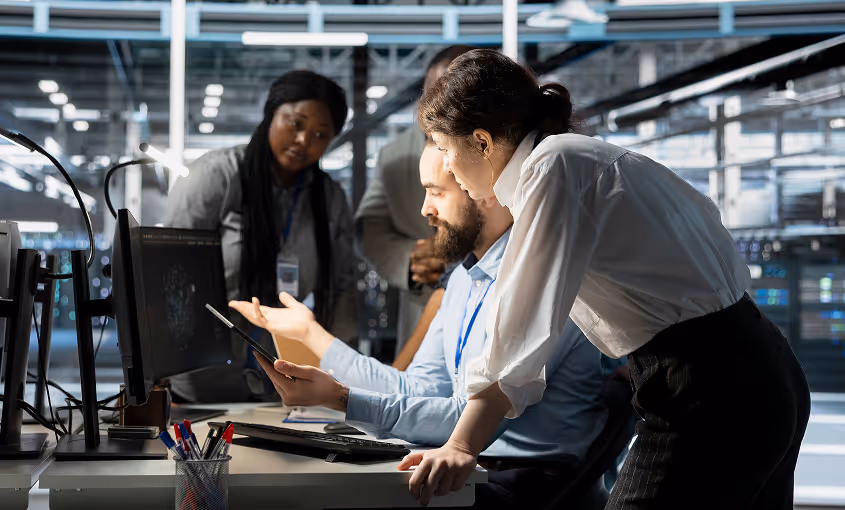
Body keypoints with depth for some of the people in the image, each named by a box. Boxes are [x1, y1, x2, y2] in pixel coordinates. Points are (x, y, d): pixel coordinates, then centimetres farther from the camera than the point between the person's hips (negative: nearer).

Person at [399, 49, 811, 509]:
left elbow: (525, 323, -19)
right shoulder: (589, 155, 16)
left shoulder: (553, 166, -12)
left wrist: (461, 447, -20)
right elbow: (704, 216, 26)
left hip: (708, 396, -10)